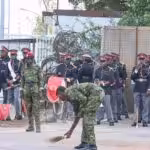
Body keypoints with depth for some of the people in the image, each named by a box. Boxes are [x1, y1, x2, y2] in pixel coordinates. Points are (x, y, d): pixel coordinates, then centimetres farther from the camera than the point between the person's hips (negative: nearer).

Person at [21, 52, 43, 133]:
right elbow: (23, 79, 17)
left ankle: (38, 126, -9)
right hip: (27, 90, 5)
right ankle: (31, 126, 15)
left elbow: (40, 79, -1)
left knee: (36, 108, -9)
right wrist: (22, 88, 13)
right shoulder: (25, 69, 12)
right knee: (28, 108, 7)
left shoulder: (37, 68, 0)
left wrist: (41, 88, -7)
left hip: (35, 89, -5)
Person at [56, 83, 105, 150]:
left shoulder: (69, 92, -4)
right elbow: (77, 116, 27)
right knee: (86, 118, 13)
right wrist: (71, 130, 31)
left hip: (96, 92, -10)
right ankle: (84, 143, 16)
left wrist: (81, 112, -3)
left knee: (88, 118, -9)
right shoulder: (71, 98, 24)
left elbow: (83, 99, -18)